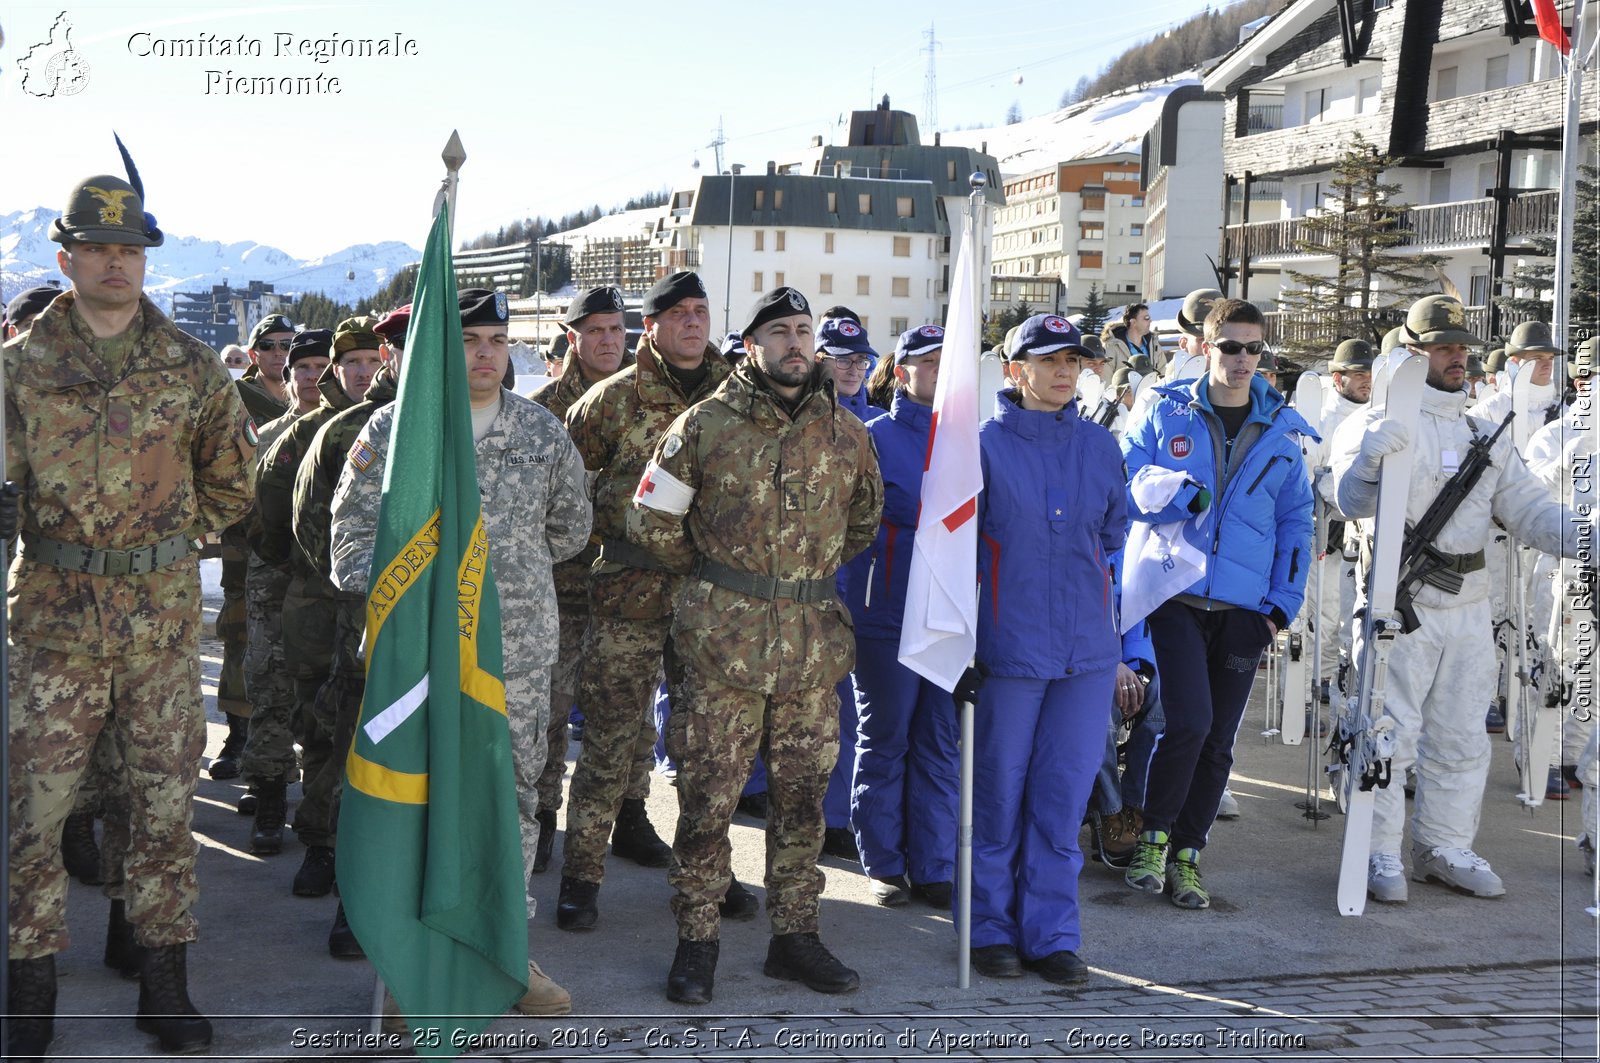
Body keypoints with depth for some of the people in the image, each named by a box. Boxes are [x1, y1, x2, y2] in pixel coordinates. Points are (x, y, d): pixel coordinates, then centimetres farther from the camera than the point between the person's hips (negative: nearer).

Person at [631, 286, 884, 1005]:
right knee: (707, 794, 0)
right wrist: (714, 578, 10)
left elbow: (864, 521, 23)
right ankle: (697, 939, 12)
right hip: (721, 639, -3)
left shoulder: (847, 434, 8)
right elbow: (652, 521, 4)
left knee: (802, 795, 9)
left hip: (814, 642, 3)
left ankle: (794, 935, 21)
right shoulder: (704, 425, -1)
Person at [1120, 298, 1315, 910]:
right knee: (1190, 720, -16)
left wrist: (1283, 603, 3)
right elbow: (1124, 486, 2)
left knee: (1218, 739, 6)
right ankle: (1153, 836, 4)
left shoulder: (1282, 431, 9)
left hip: (1245, 606, 3)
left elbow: (1295, 521, 11)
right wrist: (1177, 495, -18)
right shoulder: (1166, 413, 3)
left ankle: (1186, 854, 19)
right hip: (1177, 593, -3)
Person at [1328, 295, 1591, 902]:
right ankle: (1378, 854, 6)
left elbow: (1525, 507, 8)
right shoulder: (1377, 423, -3)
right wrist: (1371, 458, -37)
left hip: (1468, 605, 6)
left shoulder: (1485, 435, 16)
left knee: (1461, 737, 12)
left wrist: (1580, 537, -9)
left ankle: (1445, 847, 24)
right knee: (1390, 732, -4)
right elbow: (1352, 503, -17)